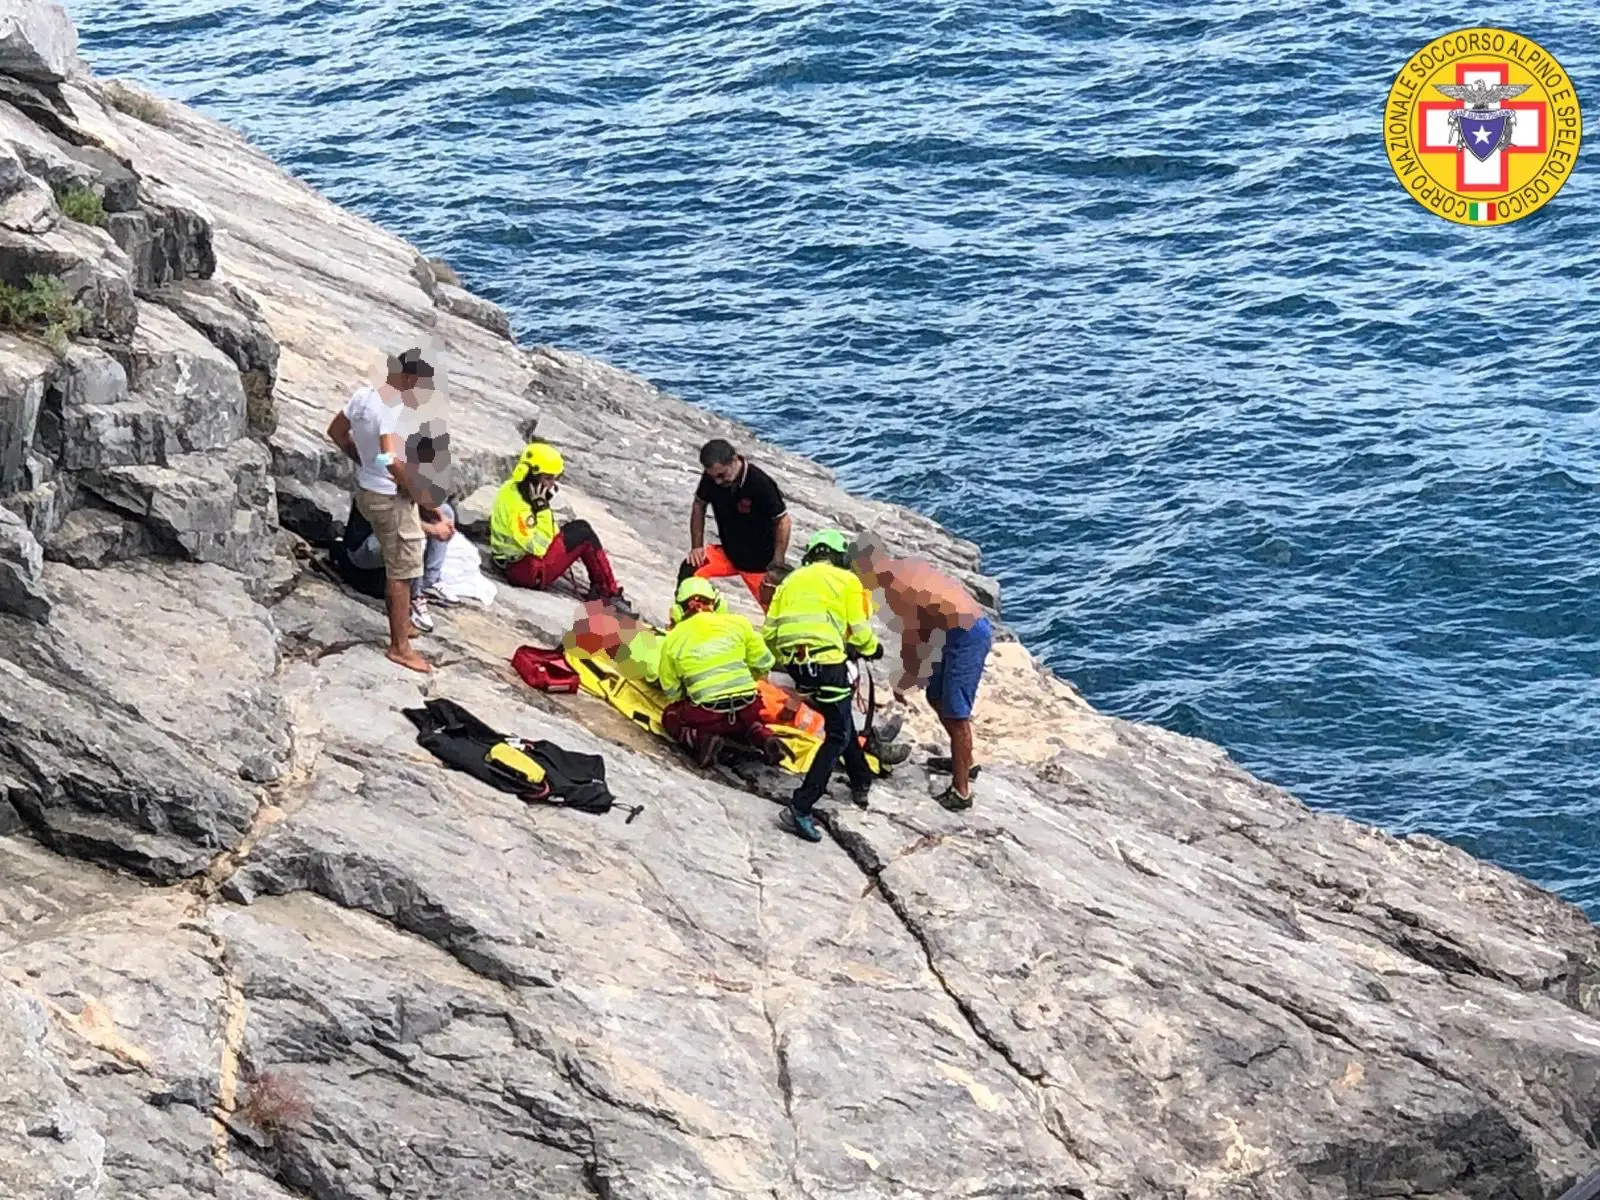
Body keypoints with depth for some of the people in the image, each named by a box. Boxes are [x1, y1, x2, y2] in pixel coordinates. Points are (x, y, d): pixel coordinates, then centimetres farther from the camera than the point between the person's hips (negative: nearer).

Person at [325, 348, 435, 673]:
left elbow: (336, 431, 13)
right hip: (392, 499, -9)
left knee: (394, 568, 26)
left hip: (367, 490, 9)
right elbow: (392, 459, -38)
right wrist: (417, 490, -23)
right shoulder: (394, 411, -28)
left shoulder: (363, 396, -1)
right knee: (401, 574, 3)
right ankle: (400, 647, 12)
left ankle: (400, 626, 40)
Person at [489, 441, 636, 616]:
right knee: (585, 536, -7)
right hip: (528, 571, -10)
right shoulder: (516, 503, -28)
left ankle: (599, 590, 9)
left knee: (581, 528, 13)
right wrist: (541, 507, -28)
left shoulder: (514, 488, 4)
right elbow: (537, 546, -30)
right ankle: (611, 595, 1)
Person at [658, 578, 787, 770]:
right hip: (747, 709, 3)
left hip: (706, 717, -3)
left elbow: (671, 692, 8)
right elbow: (763, 664, 8)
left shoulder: (672, 640, 3)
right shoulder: (737, 623, 4)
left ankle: (701, 739, -2)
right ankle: (763, 737, 7)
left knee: (670, 716, 27)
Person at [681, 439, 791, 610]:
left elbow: (782, 522, -17)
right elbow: (699, 505, 5)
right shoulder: (711, 478, -14)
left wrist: (777, 566, -16)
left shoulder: (761, 484, -27)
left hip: (759, 563, -4)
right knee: (690, 569, -20)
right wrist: (696, 546, -3)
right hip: (728, 553, 4)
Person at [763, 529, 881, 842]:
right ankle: (800, 808, -13)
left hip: (794, 664, 6)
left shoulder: (790, 581, 22)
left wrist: (783, 660, 30)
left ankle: (861, 782, 37)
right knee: (838, 735, 0)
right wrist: (874, 648, 20)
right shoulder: (846, 581, 8)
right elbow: (858, 631, 0)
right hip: (827, 661, -6)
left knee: (841, 718, 27)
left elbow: (769, 632, 14)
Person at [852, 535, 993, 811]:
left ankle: (961, 792, -4)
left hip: (968, 635, -10)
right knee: (937, 698, 22)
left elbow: (912, 636, -11)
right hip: (969, 630, 10)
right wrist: (909, 676, 19)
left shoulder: (895, 584, -15)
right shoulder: (904, 569, 14)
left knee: (955, 714, -7)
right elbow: (919, 629, 19)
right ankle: (964, 761, 38)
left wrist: (904, 682, 1)